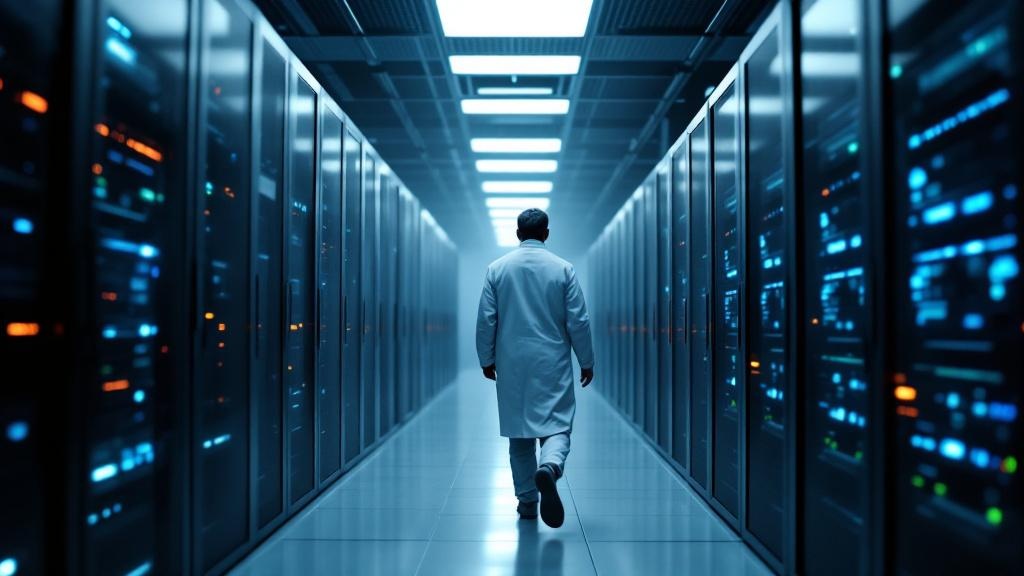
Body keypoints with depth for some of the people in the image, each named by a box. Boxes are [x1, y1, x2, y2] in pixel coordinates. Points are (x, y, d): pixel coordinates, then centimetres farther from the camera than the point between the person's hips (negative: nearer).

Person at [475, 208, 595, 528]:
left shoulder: (497, 268, 1)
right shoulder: (563, 268, -3)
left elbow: (485, 320, 1)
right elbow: (578, 321, -2)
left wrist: (486, 359, 12)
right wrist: (587, 362, 8)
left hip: (512, 365, 2)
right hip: (552, 364, -2)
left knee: (519, 432, 11)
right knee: (556, 424, 2)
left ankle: (527, 501, 18)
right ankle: (549, 467, -28)